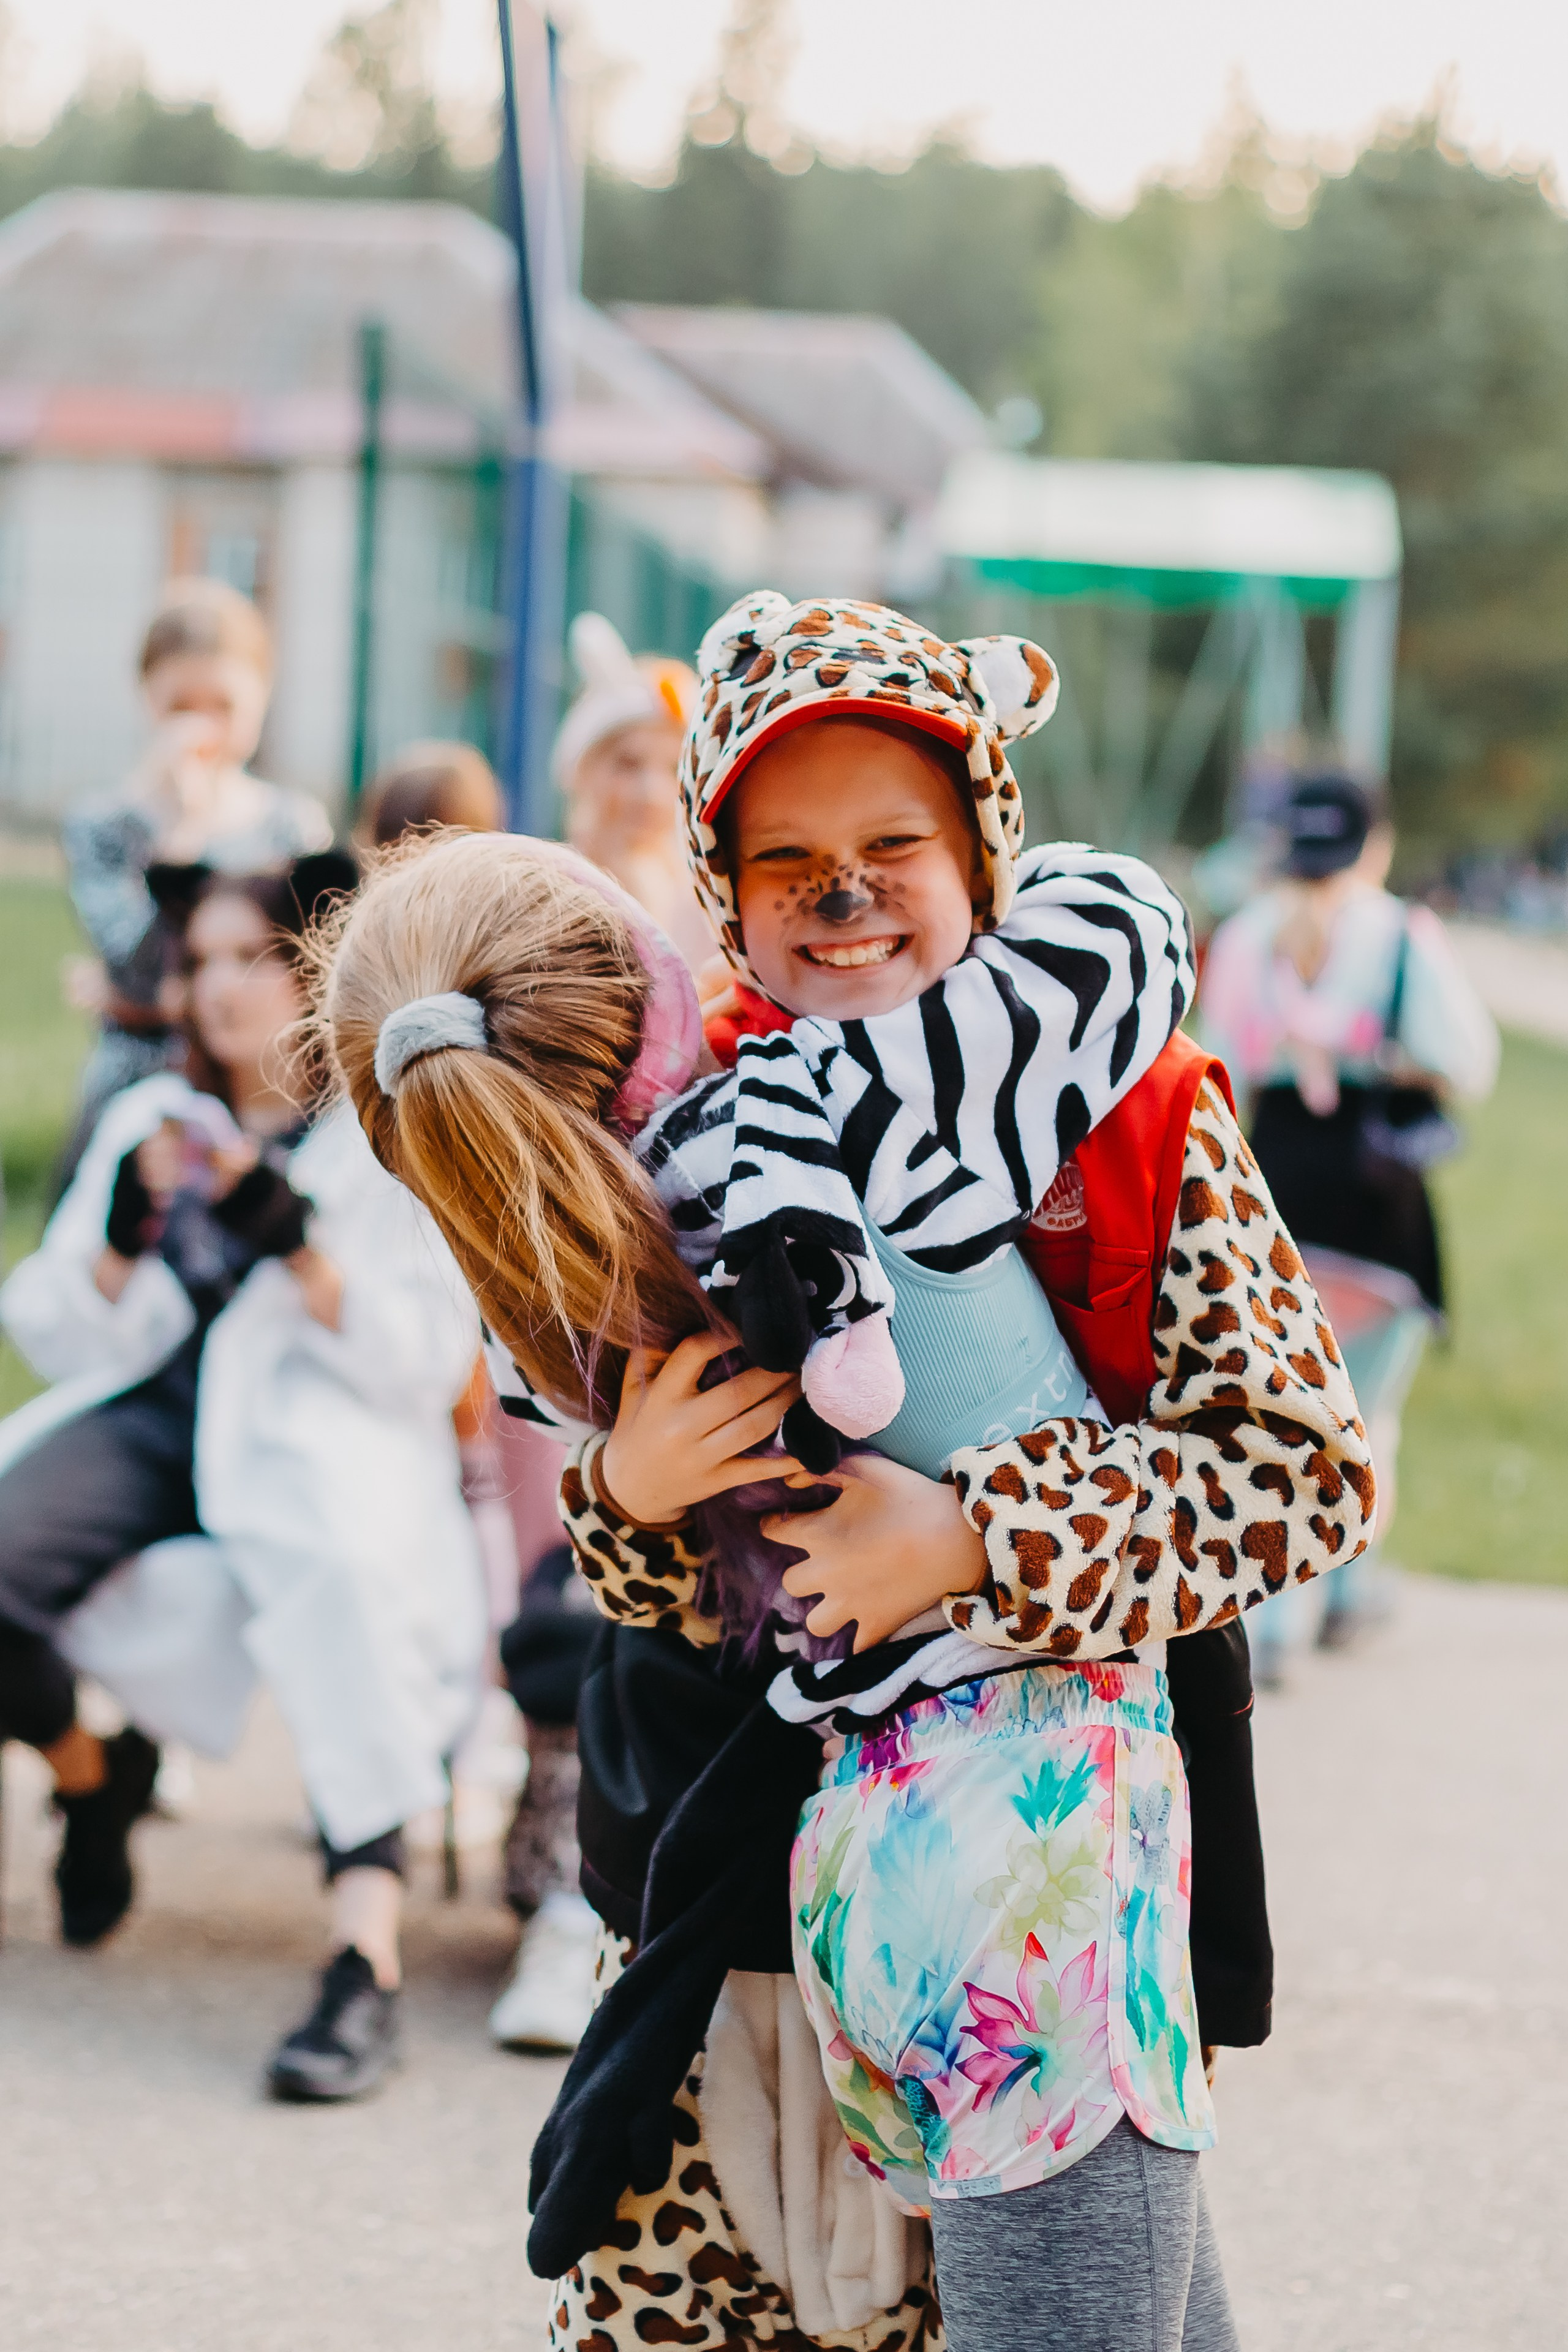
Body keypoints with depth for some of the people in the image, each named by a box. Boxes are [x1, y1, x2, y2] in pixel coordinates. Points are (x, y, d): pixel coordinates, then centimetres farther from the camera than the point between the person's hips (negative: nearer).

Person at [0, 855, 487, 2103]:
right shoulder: (153, 1121, 18)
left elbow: (432, 1367, -6)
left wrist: (300, 1248, -18)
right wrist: (121, 1237, -7)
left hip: (320, 1443, -4)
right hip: (151, 1423, 4)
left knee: (342, 1577, -39)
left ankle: (368, 1952, -48)